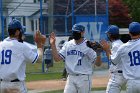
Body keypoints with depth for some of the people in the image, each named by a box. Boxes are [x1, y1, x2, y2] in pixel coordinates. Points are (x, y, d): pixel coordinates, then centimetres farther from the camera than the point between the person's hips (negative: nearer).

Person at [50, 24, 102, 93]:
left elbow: (98, 63, -13)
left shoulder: (88, 46, -8)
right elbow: (57, 58, 4)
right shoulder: (67, 45, 7)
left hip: (84, 78, -4)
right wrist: (53, 44, -4)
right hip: (71, 78, 4)